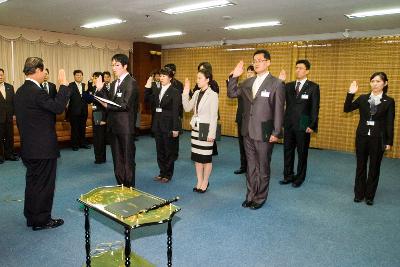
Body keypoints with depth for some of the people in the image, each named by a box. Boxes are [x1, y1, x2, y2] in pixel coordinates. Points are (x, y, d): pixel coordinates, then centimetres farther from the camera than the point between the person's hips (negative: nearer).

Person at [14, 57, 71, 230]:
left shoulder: (20, 91, 10)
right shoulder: (36, 92, -20)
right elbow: (58, 107, -27)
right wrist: (64, 85, -19)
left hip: (28, 147, 9)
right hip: (43, 148, -9)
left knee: (33, 182, 19)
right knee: (44, 184, 3)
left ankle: (31, 217, 31)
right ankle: (41, 220, 15)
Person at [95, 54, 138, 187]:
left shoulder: (131, 82, -11)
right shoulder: (114, 83, 14)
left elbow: (125, 105, -19)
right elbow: (109, 102, 6)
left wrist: (107, 106, -12)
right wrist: (100, 89, -4)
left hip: (126, 126, -8)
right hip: (114, 126, 8)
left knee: (128, 159, 2)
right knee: (117, 158, 15)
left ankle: (129, 187, 14)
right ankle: (120, 185, 28)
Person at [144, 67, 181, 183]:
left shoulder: (175, 92, -8)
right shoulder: (156, 90, 11)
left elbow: (175, 111, -13)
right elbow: (147, 100, 4)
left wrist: (175, 128, -16)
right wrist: (147, 87, -5)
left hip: (169, 125, -6)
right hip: (157, 124, 6)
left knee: (169, 151, 6)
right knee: (160, 150, 14)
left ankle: (168, 175, 19)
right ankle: (162, 172, 27)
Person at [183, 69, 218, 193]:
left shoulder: (213, 95, -10)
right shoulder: (197, 93, 8)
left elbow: (214, 116, -12)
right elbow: (187, 108, 3)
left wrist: (211, 133, -15)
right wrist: (186, 92, -5)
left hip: (206, 129, -6)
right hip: (196, 128, 6)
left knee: (206, 158, 4)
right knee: (197, 157, 11)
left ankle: (205, 182, 19)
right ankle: (199, 182, 23)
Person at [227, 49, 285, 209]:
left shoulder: (276, 84, -8)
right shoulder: (248, 82, 9)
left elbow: (279, 110, -10)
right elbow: (231, 93, 11)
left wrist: (276, 133, -12)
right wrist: (234, 76, -3)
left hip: (264, 133, -5)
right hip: (248, 132, 5)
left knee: (263, 167, 9)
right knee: (251, 167, 15)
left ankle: (260, 198, 24)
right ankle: (251, 196, 29)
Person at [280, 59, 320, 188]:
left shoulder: (313, 87, -3)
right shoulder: (288, 86, 9)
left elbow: (315, 108, -5)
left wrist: (312, 125, -11)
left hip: (303, 125, -4)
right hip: (289, 124, 4)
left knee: (302, 152, 7)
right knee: (287, 151, 10)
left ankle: (299, 178, 20)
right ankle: (288, 176, 24)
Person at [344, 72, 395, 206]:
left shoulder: (389, 101, -2)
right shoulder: (363, 98, 2)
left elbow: (390, 123, -2)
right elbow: (347, 109, -3)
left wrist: (389, 142, -4)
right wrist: (350, 93, -14)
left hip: (378, 139, -2)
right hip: (362, 137, 2)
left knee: (374, 167, 8)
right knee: (360, 166, 10)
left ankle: (369, 196, 22)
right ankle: (359, 194, 23)